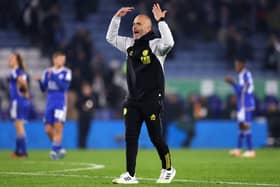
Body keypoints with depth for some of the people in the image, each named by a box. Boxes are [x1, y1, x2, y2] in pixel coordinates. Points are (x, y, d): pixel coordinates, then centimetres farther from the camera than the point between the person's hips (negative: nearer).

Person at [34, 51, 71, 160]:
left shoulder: (66, 72, -1)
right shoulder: (47, 72, 10)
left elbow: (64, 86, -15)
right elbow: (43, 89, 12)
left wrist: (53, 76, -19)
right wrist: (39, 81, -7)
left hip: (60, 103, -4)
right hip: (50, 103, 4)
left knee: (58, 127, -12)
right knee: (48, 129, 2)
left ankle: (54, 150, -6)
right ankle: (59, 149, 17)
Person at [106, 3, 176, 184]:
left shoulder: (155, 44, -9)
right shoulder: (130, 44, 10)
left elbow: (169, 42, -31)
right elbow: (111, 38, 22)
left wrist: (160, 21, -29)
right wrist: (117, 17, 11)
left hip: (152, 101, -6)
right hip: (133, 101, 6)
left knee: (156, 137, 1)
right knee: (130, 137, -1)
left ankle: (168, 169, 21)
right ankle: (130, 175, 1)